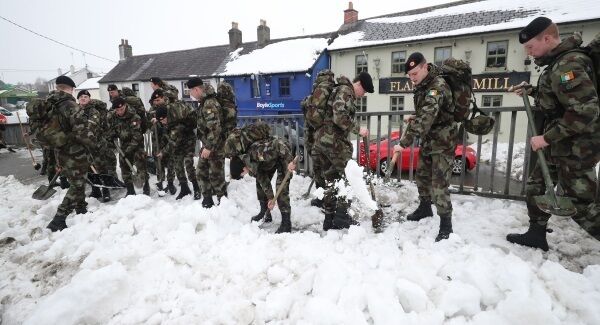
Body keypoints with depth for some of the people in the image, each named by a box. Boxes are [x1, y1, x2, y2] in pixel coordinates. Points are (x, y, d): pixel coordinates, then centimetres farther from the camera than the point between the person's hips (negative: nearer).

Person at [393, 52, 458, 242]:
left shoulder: (437, 86, -26)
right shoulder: (422, 85, 3)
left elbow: (425, 118, -37)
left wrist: (404, 143, -39)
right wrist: (415, 118, 4)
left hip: (443, 140, -9)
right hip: (428, 139, 9)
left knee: (439, 183, -9)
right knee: (422, 175, 18)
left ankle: (446, 225, 3)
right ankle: (425, 208, 37)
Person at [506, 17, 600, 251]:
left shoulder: (568, 64, -21)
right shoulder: (558, 62, 10)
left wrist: (547, 137, -25)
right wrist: (532, 91, 12)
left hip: (576, 148, -10)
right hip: (561, 145, 10)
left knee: (581, 205, -1)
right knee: (536, 187, 17)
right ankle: (536, 235, 30)